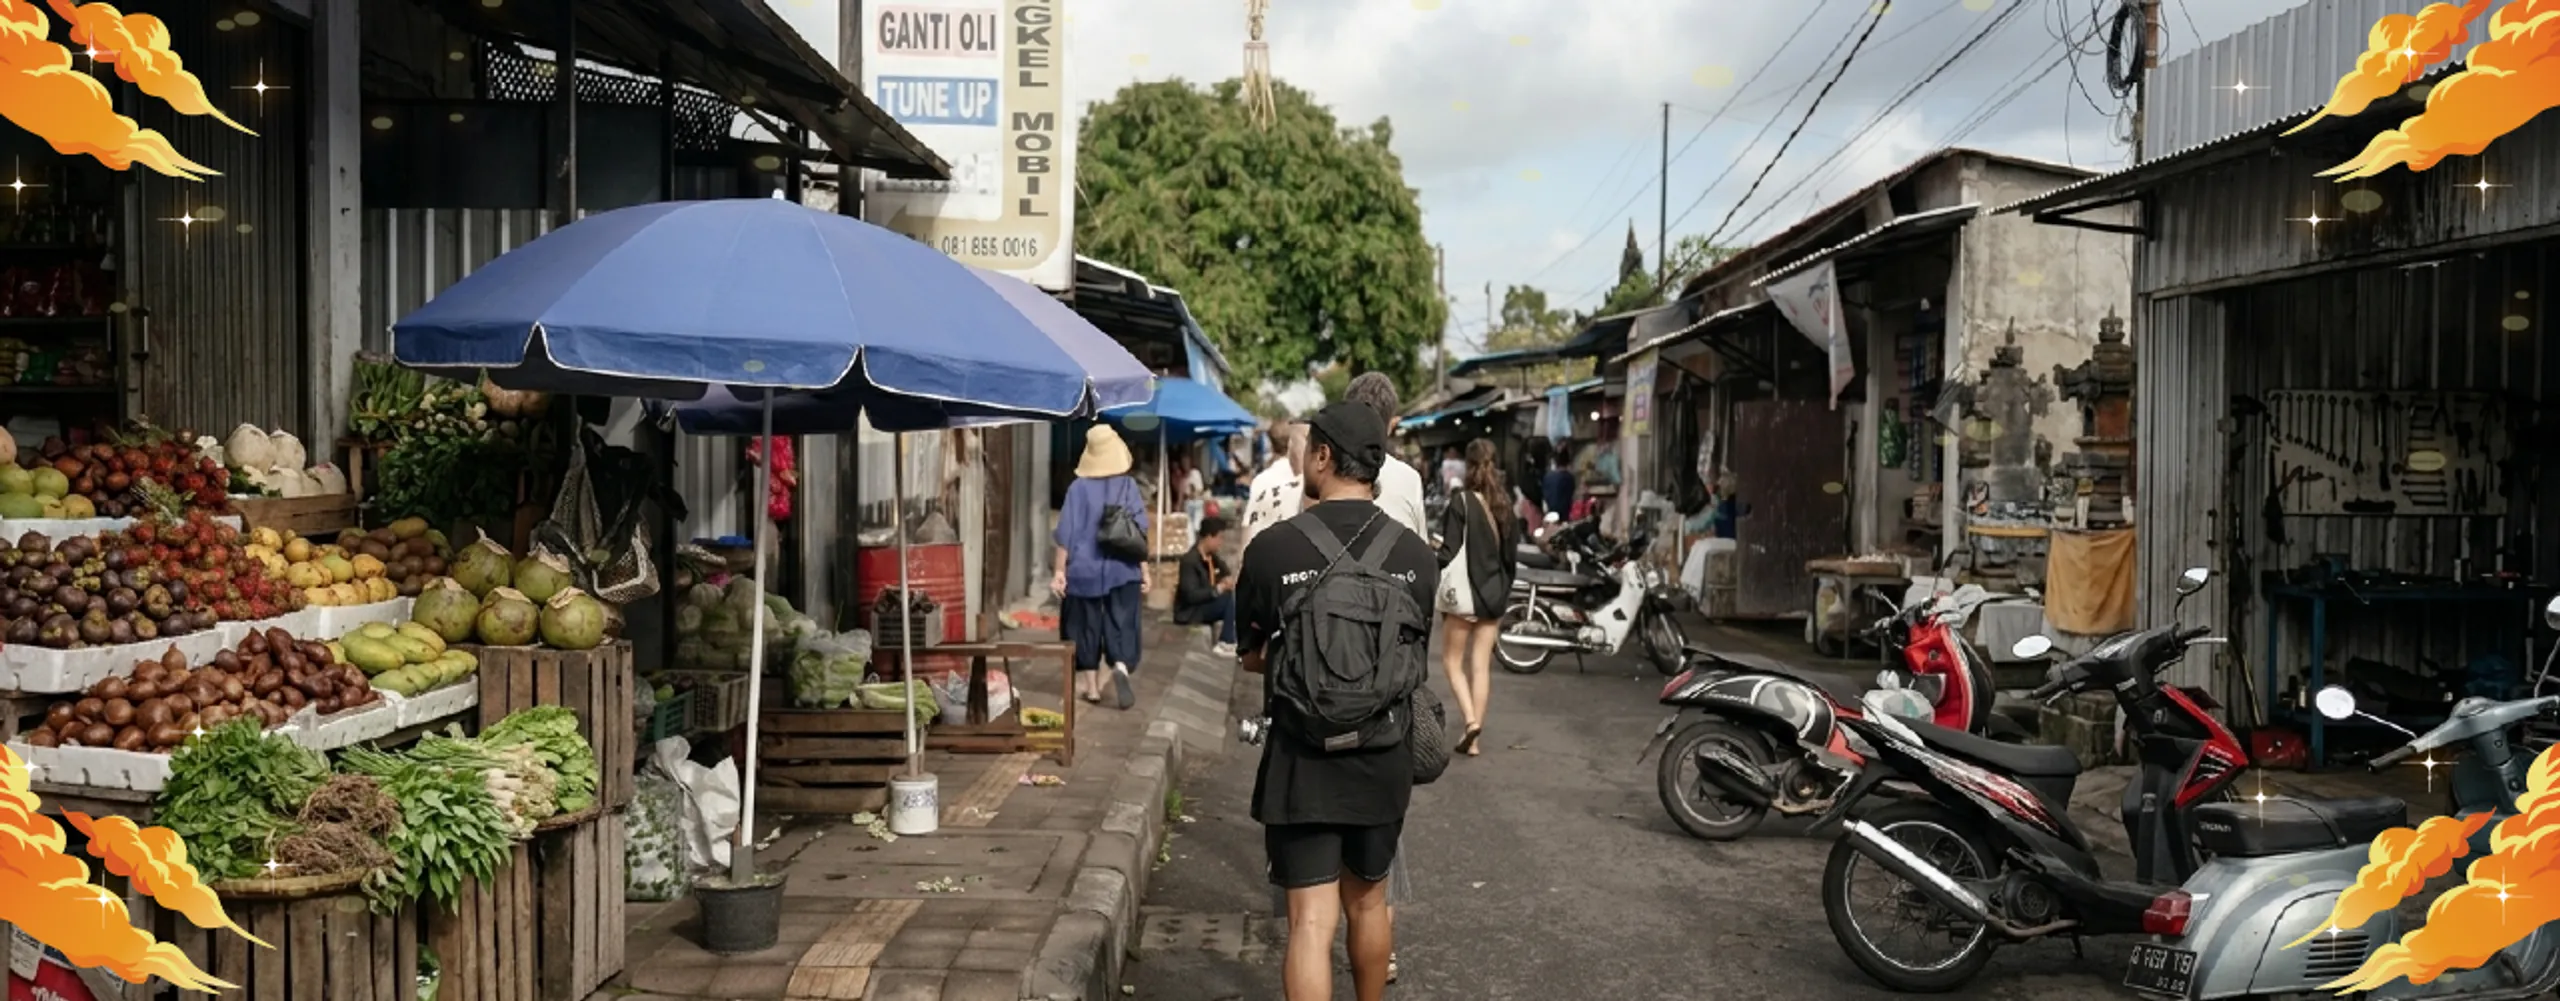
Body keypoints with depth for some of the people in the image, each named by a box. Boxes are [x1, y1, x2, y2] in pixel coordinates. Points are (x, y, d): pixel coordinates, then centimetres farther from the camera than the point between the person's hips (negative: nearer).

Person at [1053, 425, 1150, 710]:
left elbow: (1067, 532, -5)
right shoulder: (1129, 486, -2)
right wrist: (1145, 570, 4)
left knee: (1087, 626, 11)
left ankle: (1092, 687, 14)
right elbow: (1140, 532, -1)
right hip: (1123, 569, 0)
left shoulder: (1079, 487, -5)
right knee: (1122, 624, 4)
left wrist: (1060, 570, 0)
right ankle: (1121, 667, -23)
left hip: (1085, 569, 0)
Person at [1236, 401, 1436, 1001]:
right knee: (1368, 900, 22)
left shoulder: (1272, 550, -12)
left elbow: (1253, 656, 1)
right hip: (1385, 758, 3)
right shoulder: (1417, 554, -5)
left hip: (1302, 760, -3)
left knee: (1311, 922, -1)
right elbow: (1415, 658, 7)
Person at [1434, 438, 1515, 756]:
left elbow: (1449, 551, -15)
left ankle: (1470, 719, -11)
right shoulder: (1504, 503, 3)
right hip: (1495, 593, 5)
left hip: (1464, 592, -5)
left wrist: (1439, 590, -7)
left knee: (1452, 661, 9)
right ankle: (1473, 740, 9)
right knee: (1481, 665, 8)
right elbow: (1512, 547, 9)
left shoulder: (1461, 502, -13)